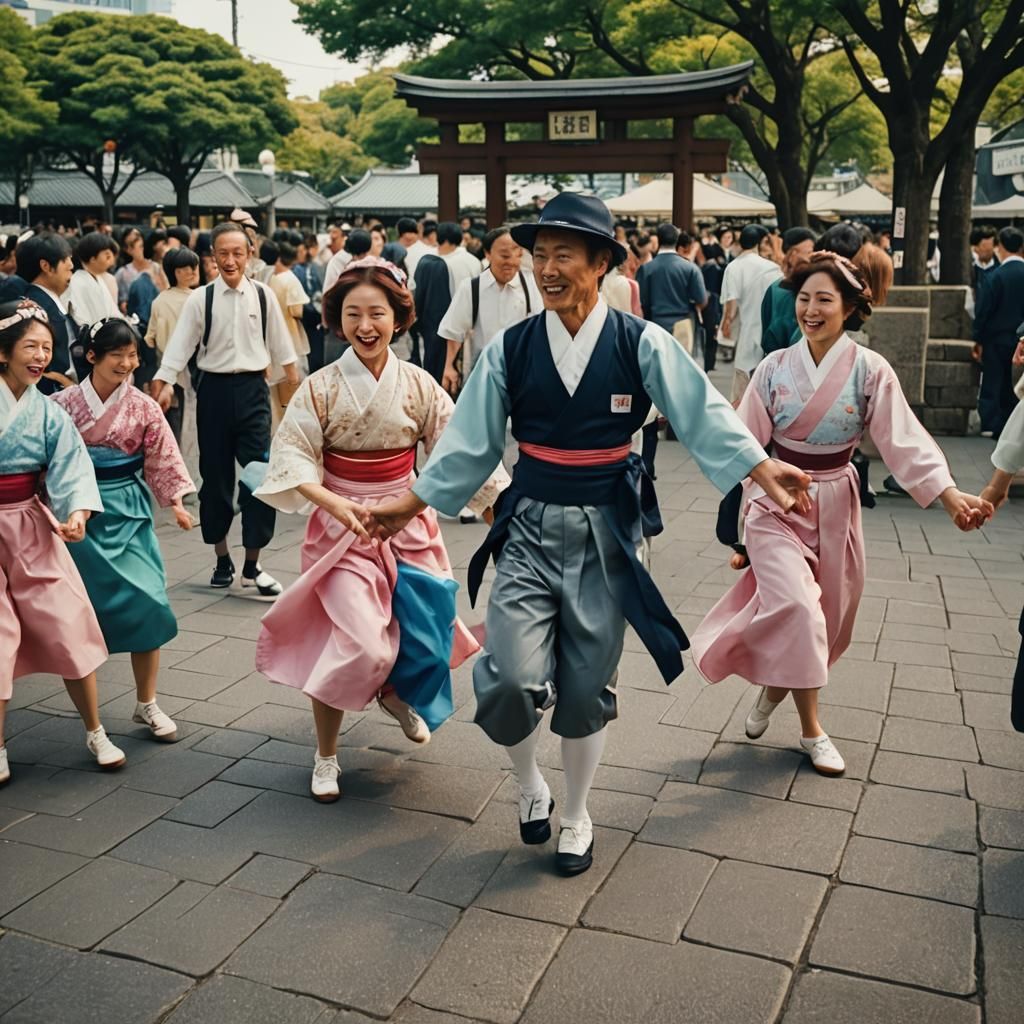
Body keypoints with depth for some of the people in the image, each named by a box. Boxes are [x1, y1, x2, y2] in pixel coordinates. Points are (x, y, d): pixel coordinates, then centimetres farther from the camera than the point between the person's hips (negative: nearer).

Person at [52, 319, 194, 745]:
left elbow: (162, 457, 3)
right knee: (82, 604, 7)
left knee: (145, 603, -4)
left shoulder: (142, 406, -2)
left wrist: (175, 501, -2)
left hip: (128, 508, 0)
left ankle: (146, 704, 10)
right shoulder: (64, 403, -4)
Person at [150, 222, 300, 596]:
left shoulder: (263, 296, 0)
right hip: (214, 389, 0)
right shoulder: (199, 299, -2)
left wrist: (297, 387, 15)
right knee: (215, 475, 9)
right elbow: (179, 346, -3)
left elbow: (280, 343, 10)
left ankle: (252, 565, 7)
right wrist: (163, 386, -12)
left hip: (253, 388, 0)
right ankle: (222, 559, 25)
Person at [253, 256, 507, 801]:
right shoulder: (321, 387, -8)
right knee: (356, 645, -11)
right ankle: (326, 754, 15)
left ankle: (393, 691, 42)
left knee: (421, 636, 3)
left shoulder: (418, 384, -2)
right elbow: (292, 458, -12)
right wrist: (336, 503, -27)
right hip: (341, 525, -3)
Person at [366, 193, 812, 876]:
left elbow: (705, 415, -9)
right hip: (529, 526, 1)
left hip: (605, 532, -1)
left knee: (585, 689, 9)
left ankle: (576, 817, 35)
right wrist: (410, 505, 6)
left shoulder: (641, 343, -4)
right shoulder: (511, 349, 1)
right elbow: (470, 444, 6)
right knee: (511, 683, -12)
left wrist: (764, 469, -20)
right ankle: (530, 785, 23)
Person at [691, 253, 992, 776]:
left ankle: (775, 685, 39)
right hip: (777, 502, -2)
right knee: (796, 607, -16)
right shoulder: (775, 367, -5)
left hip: (834, 504, 2)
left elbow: (904, 439, -9)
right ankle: (811, 729, -1)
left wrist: (950, 495, -20)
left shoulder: (870, 371, -7)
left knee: (829, 613, 11)